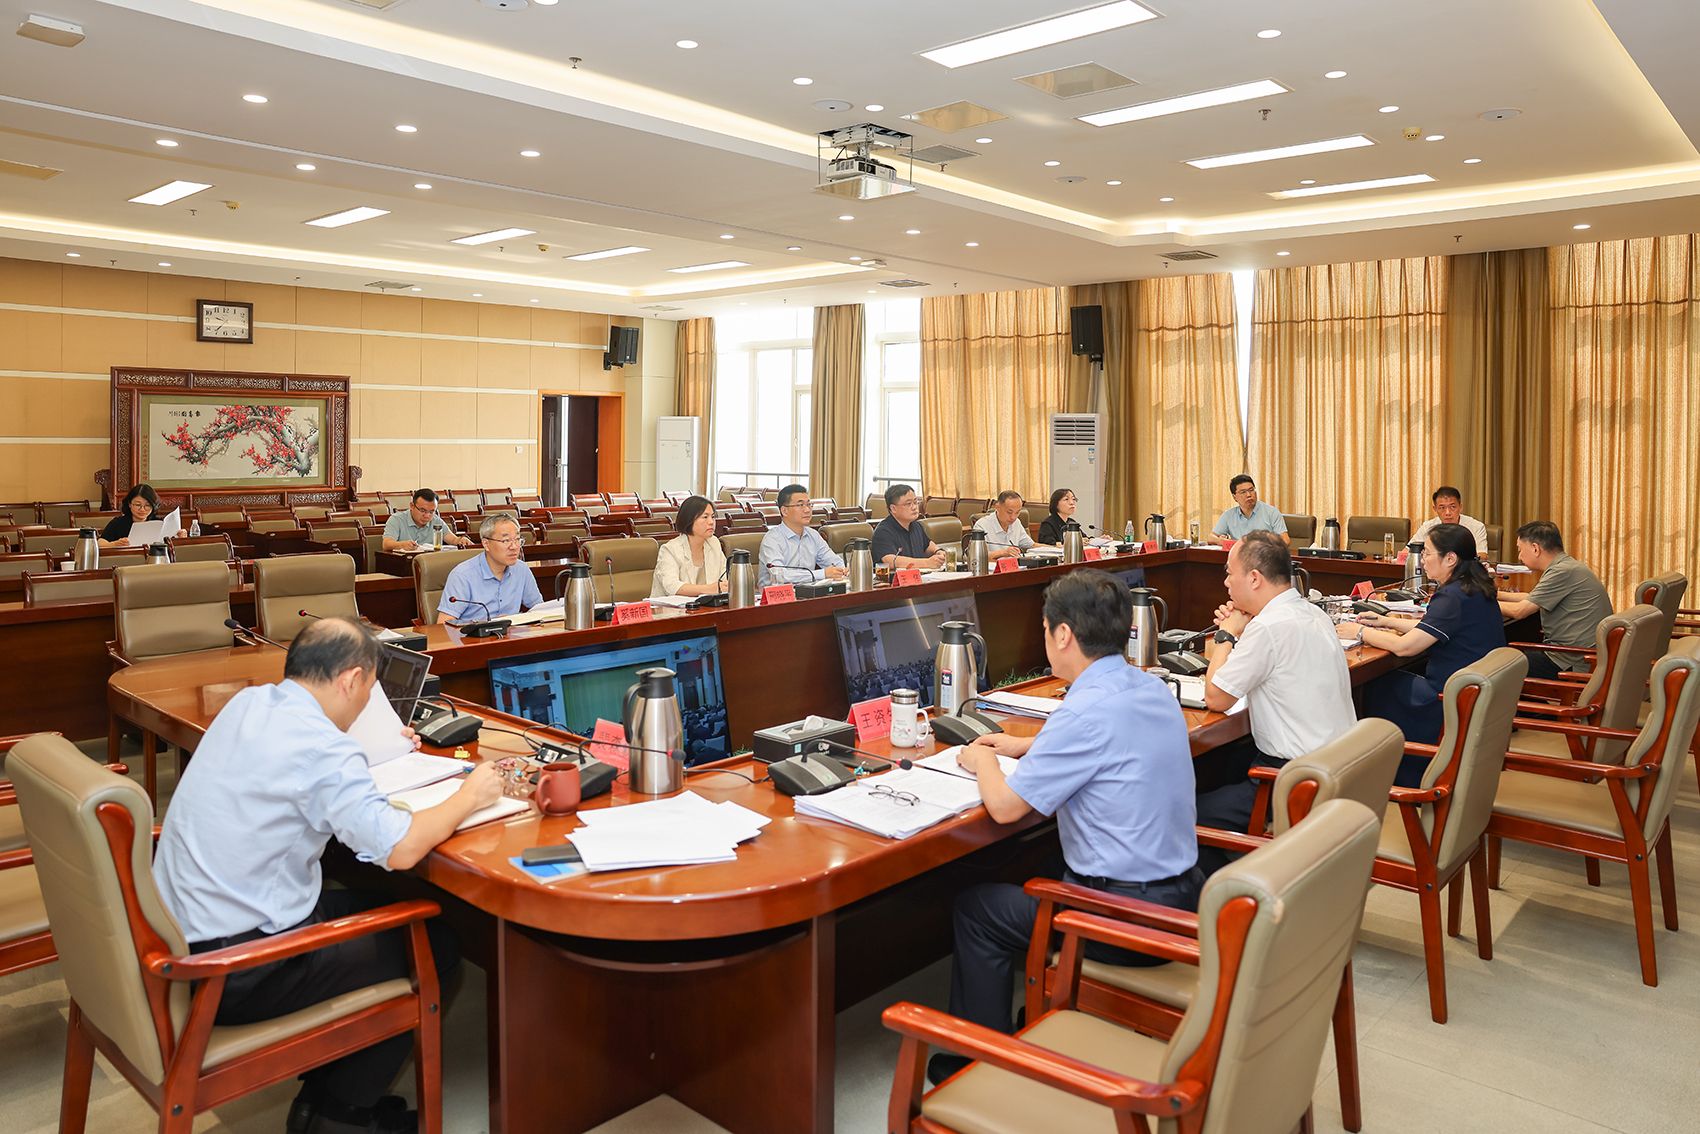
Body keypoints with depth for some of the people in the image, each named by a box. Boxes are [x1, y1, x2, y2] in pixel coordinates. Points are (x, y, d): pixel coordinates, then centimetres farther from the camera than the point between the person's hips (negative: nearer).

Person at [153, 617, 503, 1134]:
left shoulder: (246, 702, 2)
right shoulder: (322, 745, -24)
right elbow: (401, 849, -27)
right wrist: (468, 797, -10)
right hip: (235, 976, -9)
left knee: (369, 906, 22)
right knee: (434, 944, 6)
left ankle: (324, 1086, 30)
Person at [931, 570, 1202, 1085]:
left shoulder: (1087, 710, -24)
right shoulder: (1152, 689, 3)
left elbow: (1005, 806, -18)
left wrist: (983, 761, 3)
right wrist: (1026, 746, 24)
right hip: (1181, 894, 9)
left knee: (977, 908, 6)